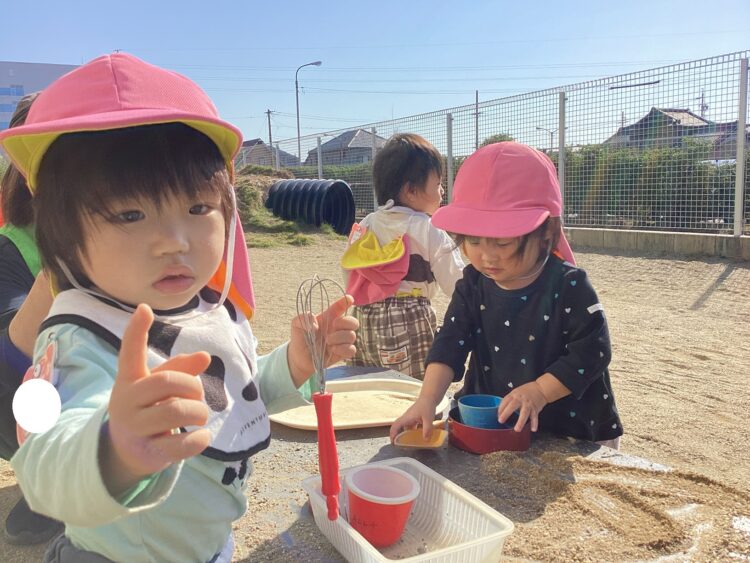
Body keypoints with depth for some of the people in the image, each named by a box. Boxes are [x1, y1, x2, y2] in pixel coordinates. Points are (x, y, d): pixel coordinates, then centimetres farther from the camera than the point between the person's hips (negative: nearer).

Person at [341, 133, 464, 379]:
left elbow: (347, 270, 15)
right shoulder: (429, 231, -8)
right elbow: (455, 284, -9)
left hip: (363, 321, 7)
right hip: (409, 323, -6)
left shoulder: (365, 226, 11)